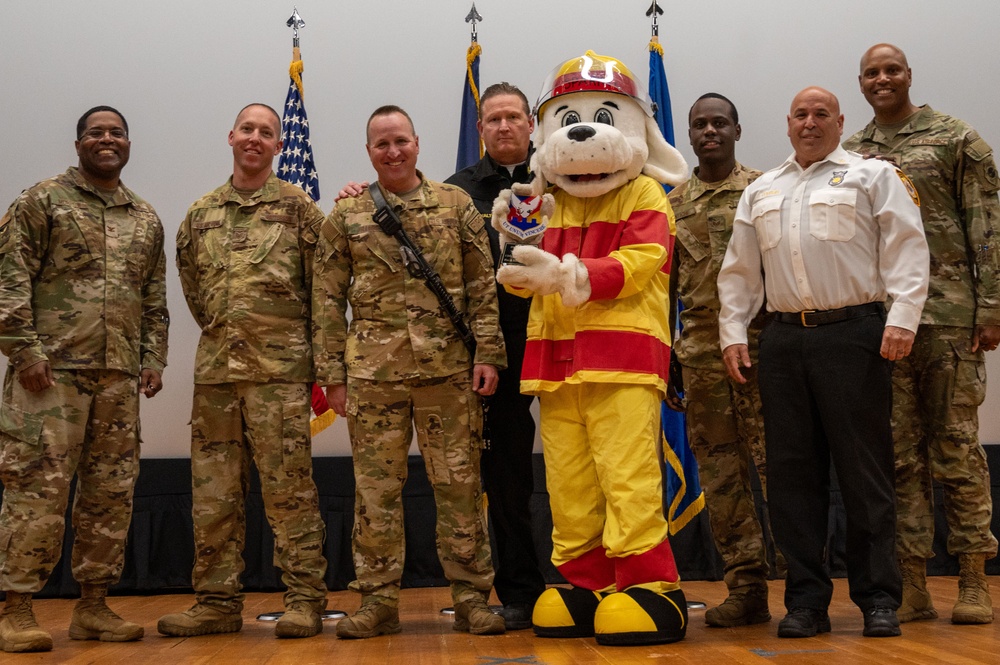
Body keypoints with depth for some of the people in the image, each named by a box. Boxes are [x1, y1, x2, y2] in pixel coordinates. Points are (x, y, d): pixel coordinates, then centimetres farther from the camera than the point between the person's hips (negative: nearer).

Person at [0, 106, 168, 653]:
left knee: (111, 492, 6)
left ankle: (93, 606, 15)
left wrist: (153, 357, 9)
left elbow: (155, 299, 19)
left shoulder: (146, 219, 18)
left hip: (119, 376, 5)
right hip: (52, 369, -5)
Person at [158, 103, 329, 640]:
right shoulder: (200, 214, 14)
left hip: (280, 370, -4)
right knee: (213, 493, 7)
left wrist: (302, 345, 2)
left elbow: (322, 285, 2)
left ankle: (305, 599, 6)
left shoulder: (297, 207, 3)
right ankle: (217, 602, 16)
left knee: (289, 488, -2)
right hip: (214, 369, 5)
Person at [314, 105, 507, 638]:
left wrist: (487, 353, -2)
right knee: (375, 488, 4)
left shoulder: (456, 205, 8)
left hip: (448, 368, 0)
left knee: (459, 484, 3)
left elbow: (483, 287, 6)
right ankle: (378, 599, 15)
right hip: (372, 370, 1)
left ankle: (471, 596, 13)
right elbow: (327, 301, 7)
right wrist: (332, 374, 2)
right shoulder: (346, 216, 8)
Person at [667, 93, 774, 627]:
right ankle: (747, 587, 12)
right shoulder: (673, 203, 14)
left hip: (759, 341, -4)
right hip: (699, 347, 4)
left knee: (776, 461, -5)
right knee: (719, 468, 4)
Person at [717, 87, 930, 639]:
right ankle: (806, 600, 11)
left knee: (864, 469, -2)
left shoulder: (873, 176, 8)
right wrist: (732, 333, 10)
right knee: (791, 473, 4)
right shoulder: (760, 192, 20)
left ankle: (878, 598, 7)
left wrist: (902, 319, -12)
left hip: (853, 334, -4)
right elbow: (739, 271, 20)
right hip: (784, 340, 4)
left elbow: (907, 250, -1)